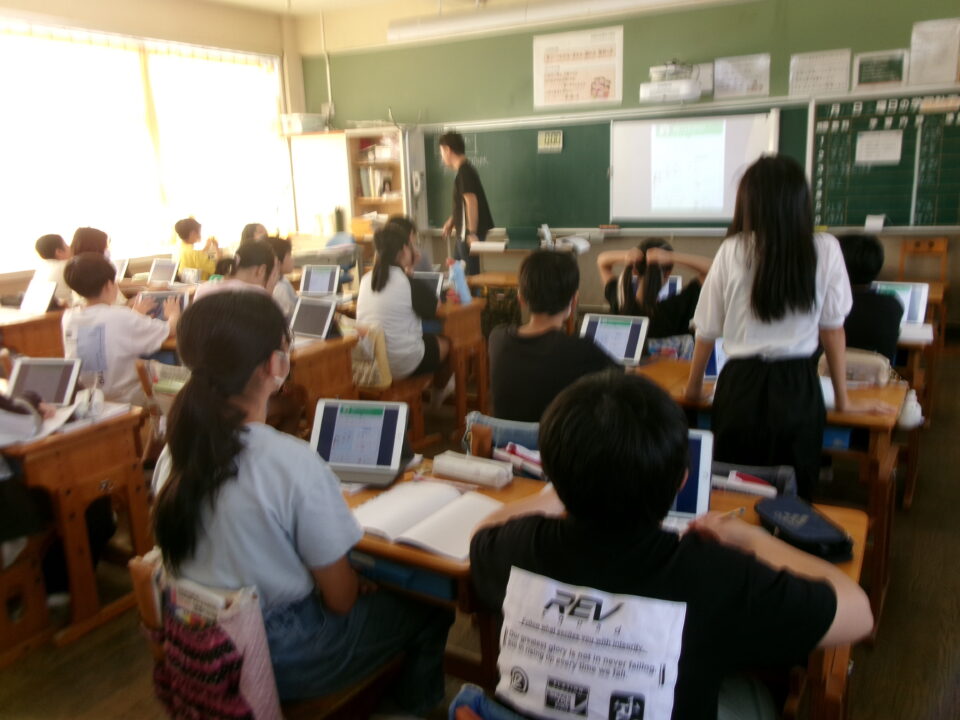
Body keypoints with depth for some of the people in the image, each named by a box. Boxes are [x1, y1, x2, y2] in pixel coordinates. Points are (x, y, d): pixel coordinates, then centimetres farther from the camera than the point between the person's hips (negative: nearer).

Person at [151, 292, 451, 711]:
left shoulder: (175, 452, -9)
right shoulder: (293, 463, -30)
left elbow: (225, 555, 5)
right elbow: (340, 599, -20)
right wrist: (360, 585, 4)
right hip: (282, 660, -7)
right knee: (430, 612, 15)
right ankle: (411, 708, 38)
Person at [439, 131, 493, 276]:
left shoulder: (464, 172, -17)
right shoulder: (465, 169, 14)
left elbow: (471, 202, -25)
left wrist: (472, 233, -28)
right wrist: (451, 221, 31)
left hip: (469, 234, -10)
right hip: (464, 232, 10)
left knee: (471, 274, -3)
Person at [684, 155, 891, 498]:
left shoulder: (732, 251, -5)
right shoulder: (826, 250, -3)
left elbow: (707, 332, 2)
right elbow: (832, 329, 4)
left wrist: (693, 387, 18)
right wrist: (843, 400, 15)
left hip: (742, 387, 0)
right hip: (799, 389, 1)